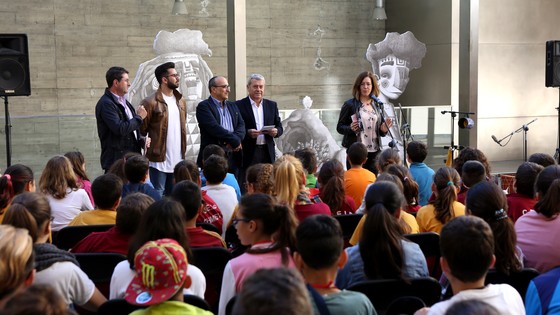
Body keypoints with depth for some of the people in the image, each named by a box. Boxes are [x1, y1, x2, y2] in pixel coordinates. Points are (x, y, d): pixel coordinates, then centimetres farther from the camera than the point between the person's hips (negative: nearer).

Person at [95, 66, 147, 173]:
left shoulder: (124, 101, 17)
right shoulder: (106, 104, -13)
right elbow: (120, 129, -22)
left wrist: (141, 140, 8)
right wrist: (138, 117, -9)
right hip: (116, 159, -9)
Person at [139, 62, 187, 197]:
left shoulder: (181, 101, 13)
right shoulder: (150, 103, -9)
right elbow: (141, 131, -8)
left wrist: (183, 153, 14)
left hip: (177, 161, 6)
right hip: (159, 161, -6)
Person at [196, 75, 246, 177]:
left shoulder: (232, 106, 19)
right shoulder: (203, 106, -4)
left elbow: (241, 125, 8)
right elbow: (215, 128, -16)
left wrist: (235, 139, -13)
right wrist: (235, 141, -13)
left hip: (233, 157, 6)